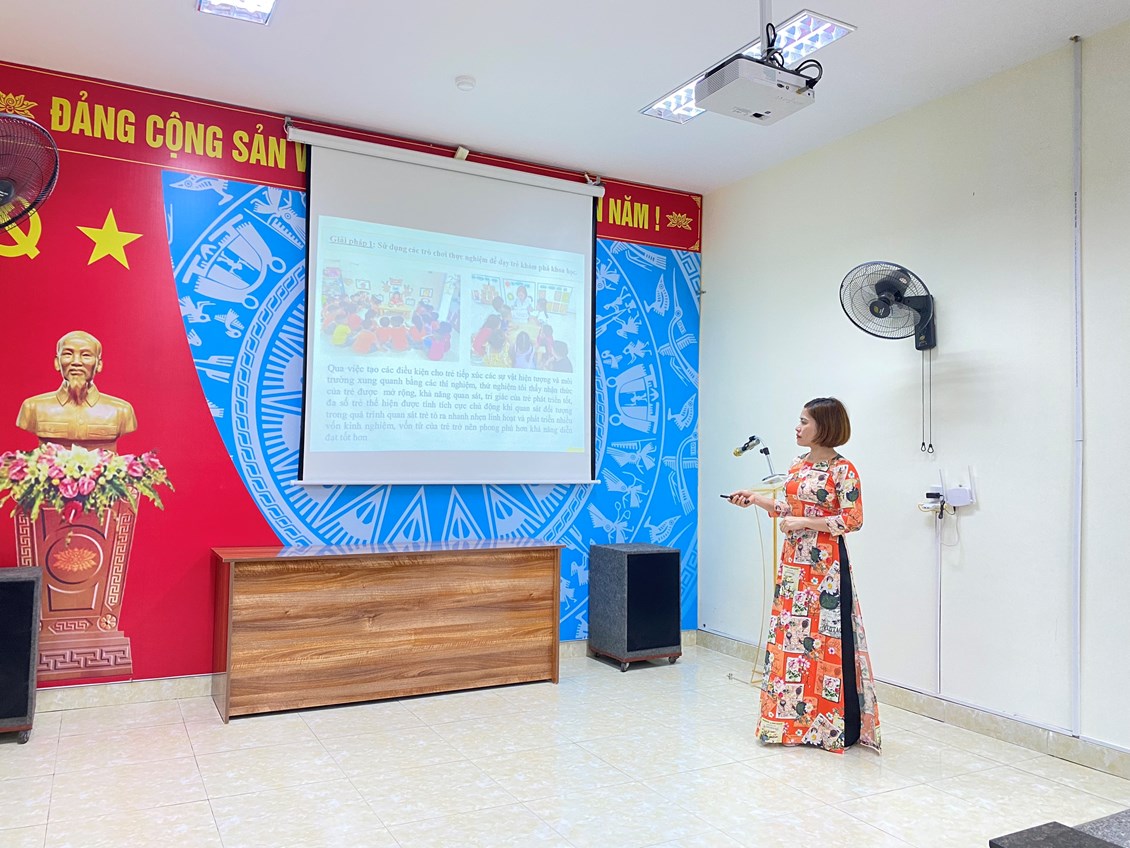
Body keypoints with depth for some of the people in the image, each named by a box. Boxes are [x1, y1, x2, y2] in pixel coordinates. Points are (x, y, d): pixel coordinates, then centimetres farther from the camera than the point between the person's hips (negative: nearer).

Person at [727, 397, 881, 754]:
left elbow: (853, 519, -15)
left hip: (825, 564, -8)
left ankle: (834, 727, 10)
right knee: (790, 635, 10)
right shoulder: (798, 466, 12)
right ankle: (793, 719, 22)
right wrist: (756, 499, 12)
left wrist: (805, 522, -16)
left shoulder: (842, 470, -11)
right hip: (793, 561, 8)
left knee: (825, 638, -2)